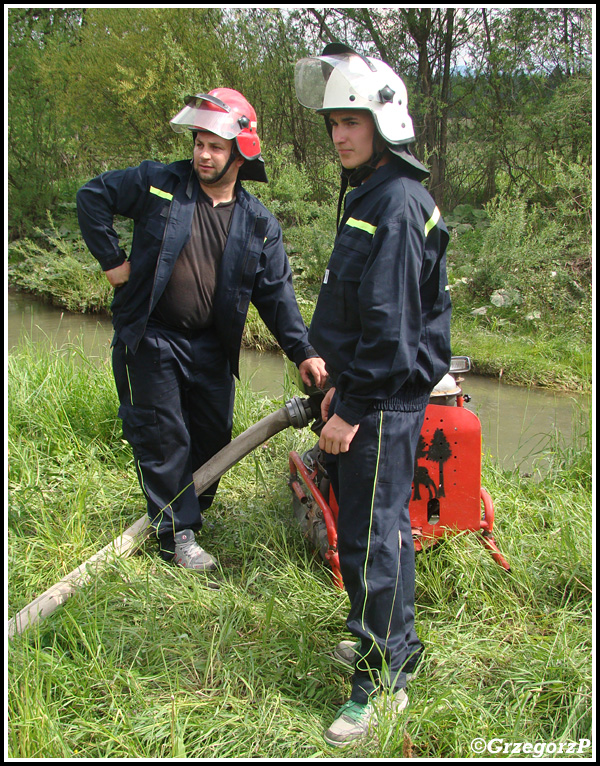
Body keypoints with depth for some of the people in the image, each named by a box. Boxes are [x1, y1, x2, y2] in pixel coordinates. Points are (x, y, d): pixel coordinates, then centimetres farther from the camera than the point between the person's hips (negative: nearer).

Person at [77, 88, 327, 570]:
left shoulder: (258, 223, 1)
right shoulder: (157, 184, -6)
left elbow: (276, 292, 0)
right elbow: (93, 197, 3)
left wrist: (303, 351, -9)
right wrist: (112, 260, -3)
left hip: (212, 349, 3)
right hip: (151, 341, -3)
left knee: (212, 437, 11)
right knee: (163, 438, 2)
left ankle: (188, 509, 32)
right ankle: (177, 533, 12)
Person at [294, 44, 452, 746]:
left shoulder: (398, 204, -17)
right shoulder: (366, 196, 16)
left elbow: (390, 323, -22)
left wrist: (353, 408, -19)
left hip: (386, 403, -10)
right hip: (367, 396, 10)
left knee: (370, 537, -4)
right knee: (378, 524, 20)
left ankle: (383, 680, 9)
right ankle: (388, 637, 36)